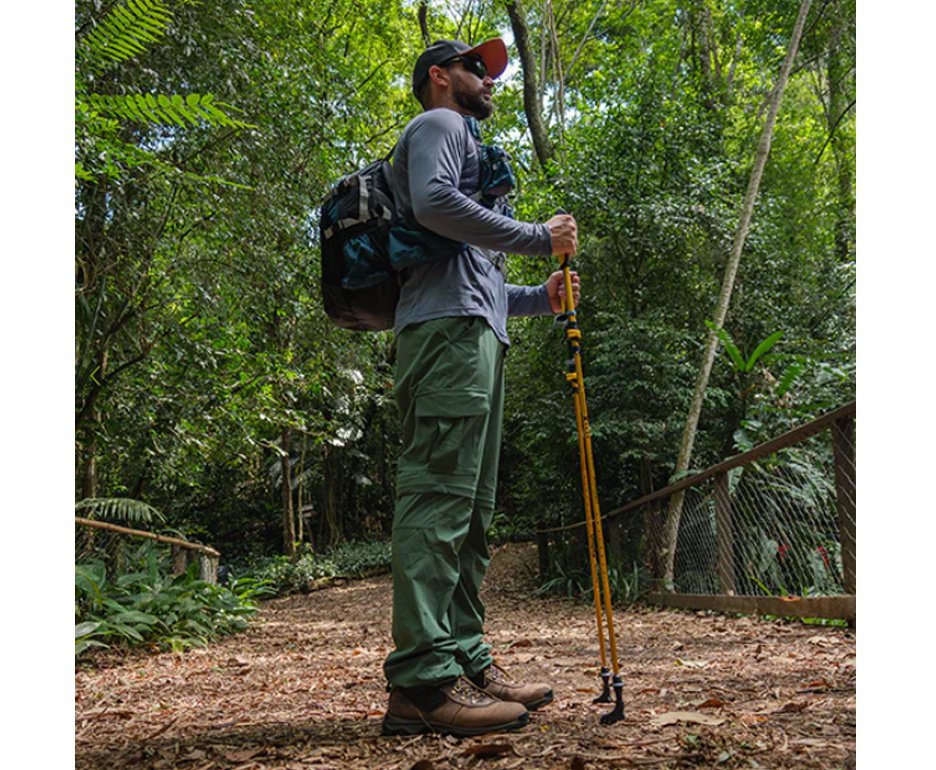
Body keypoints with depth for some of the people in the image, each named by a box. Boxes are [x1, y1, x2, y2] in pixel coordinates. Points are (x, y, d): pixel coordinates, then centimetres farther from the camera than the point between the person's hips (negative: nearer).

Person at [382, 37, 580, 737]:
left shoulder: (466, 144, 38)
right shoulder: (438, 125, 10)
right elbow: (433, 200, -14)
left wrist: (541, 298, 20)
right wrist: (539, 237, -8)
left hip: (475, 336, 10)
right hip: (448, 329, -10)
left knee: (469, 509, 5)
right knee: (438, 496, -17)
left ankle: (468, 661, 8)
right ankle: (423, 680, -17)